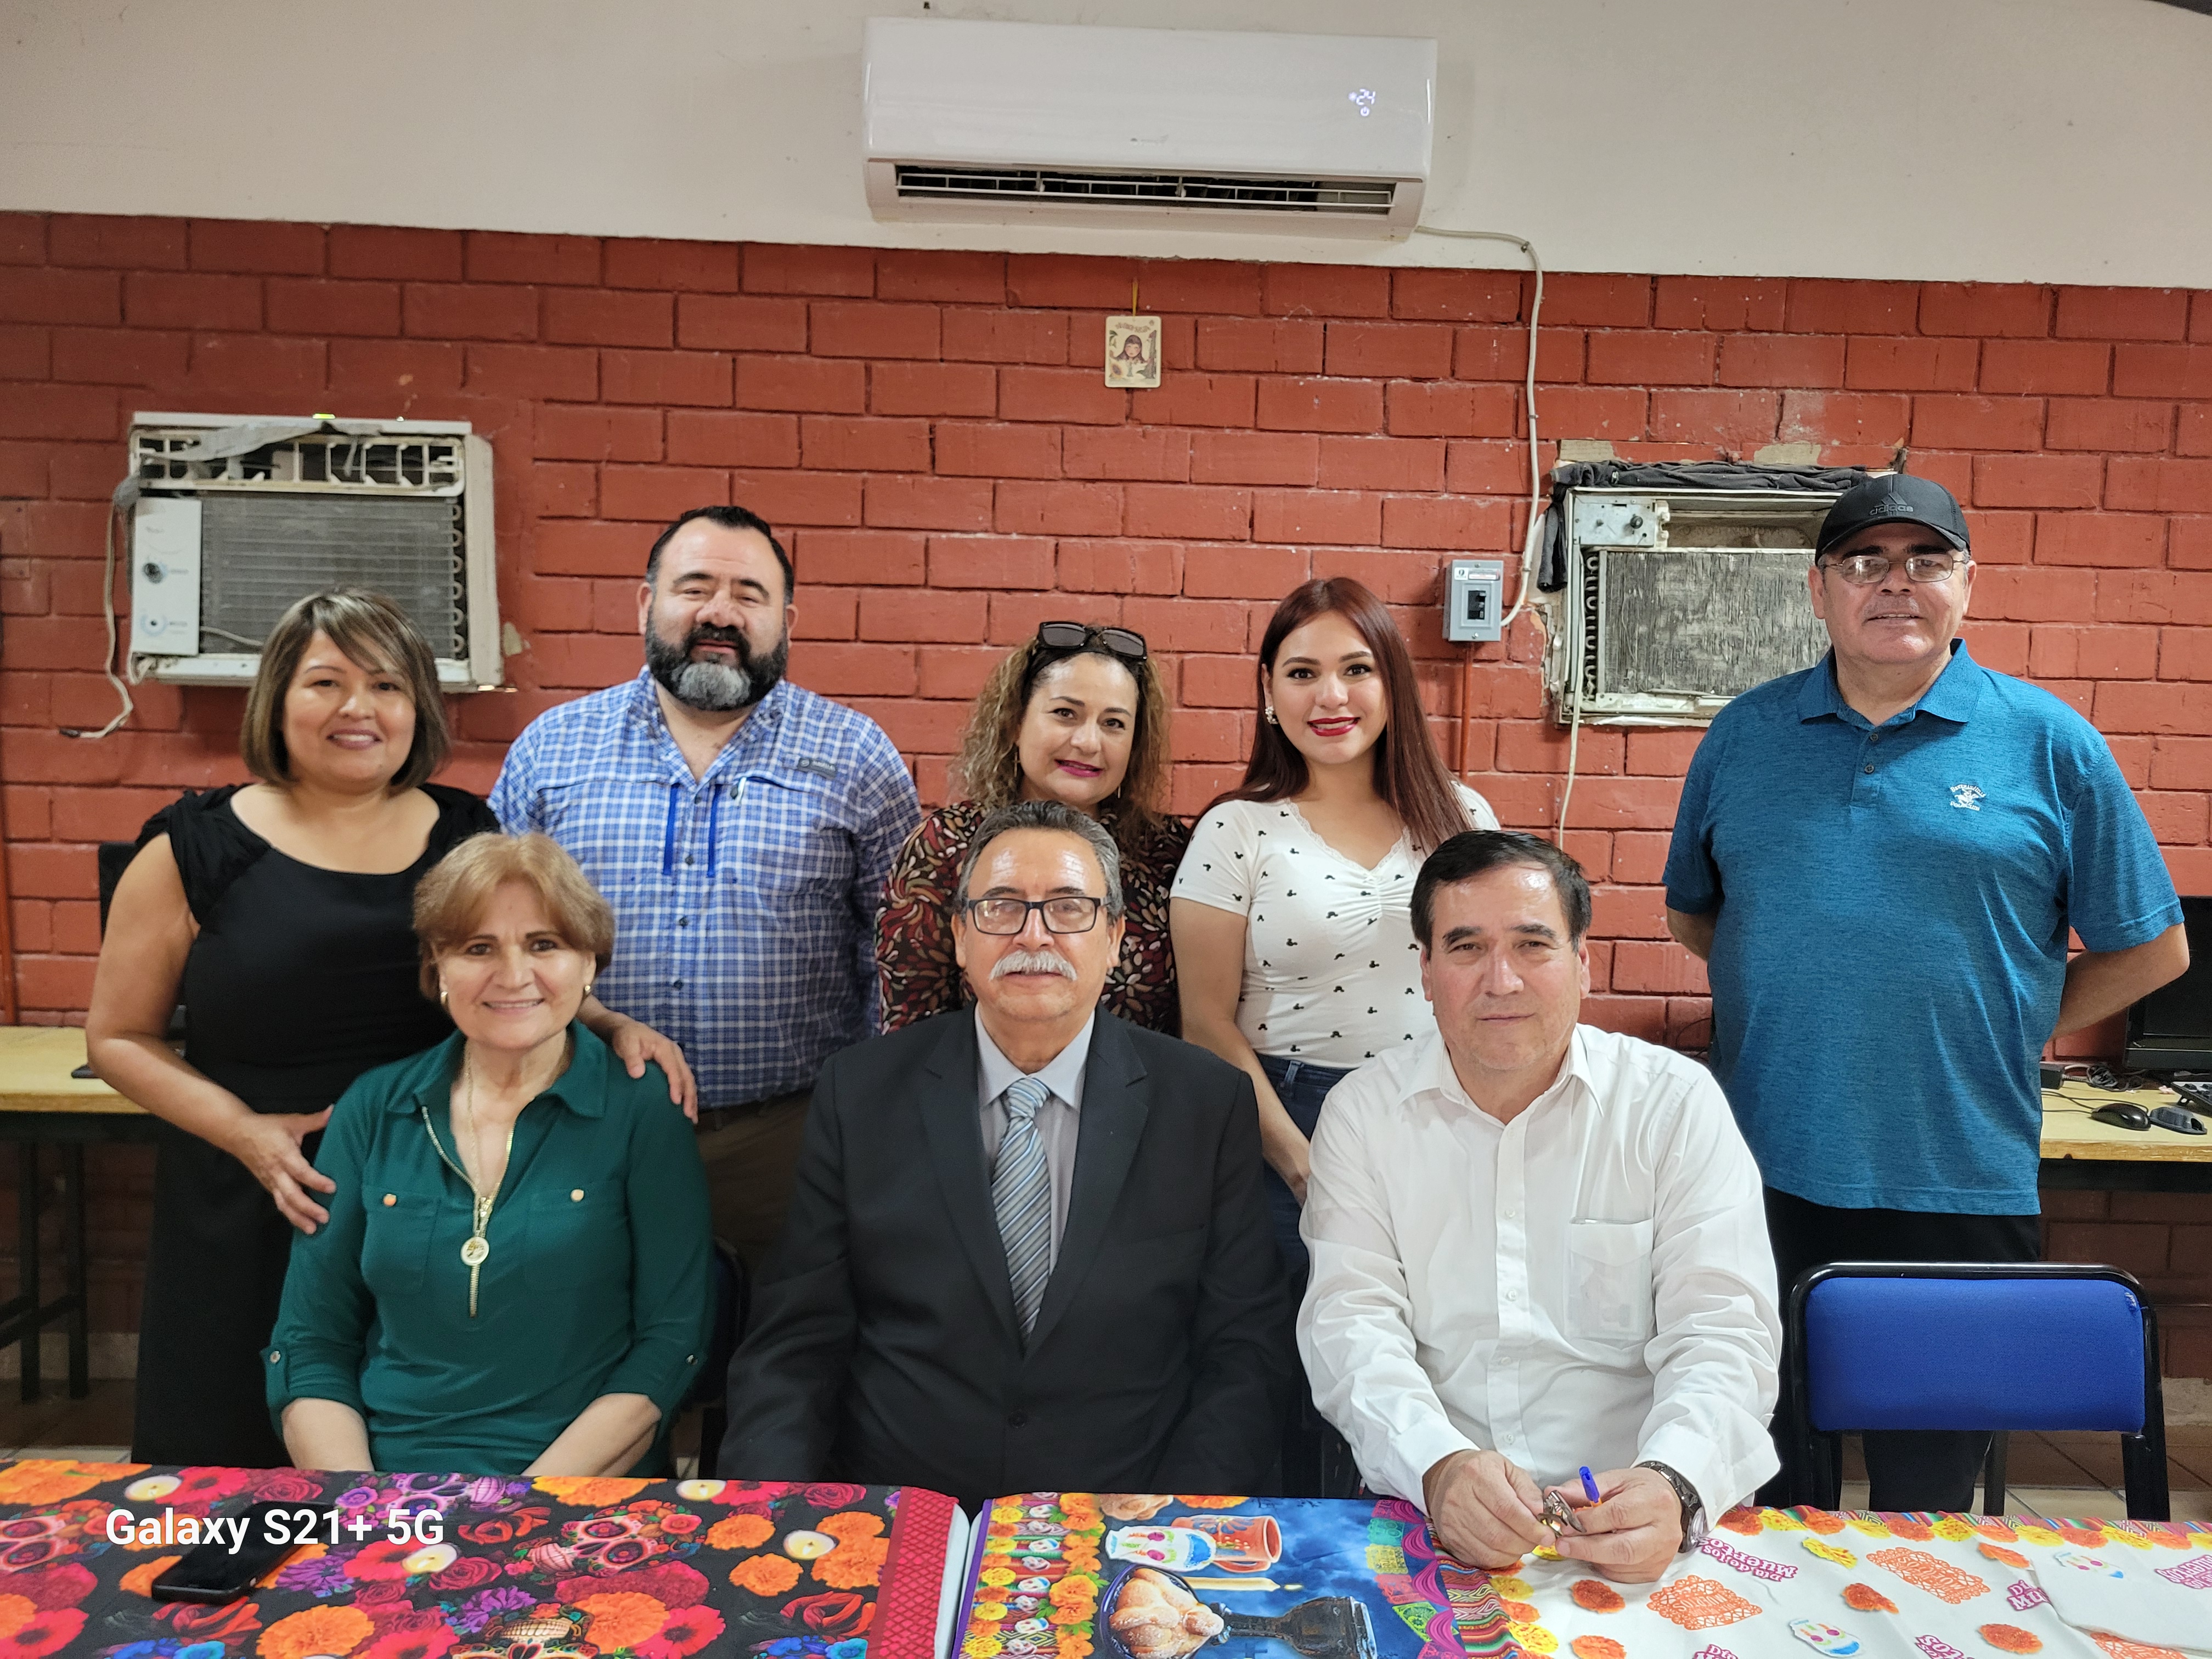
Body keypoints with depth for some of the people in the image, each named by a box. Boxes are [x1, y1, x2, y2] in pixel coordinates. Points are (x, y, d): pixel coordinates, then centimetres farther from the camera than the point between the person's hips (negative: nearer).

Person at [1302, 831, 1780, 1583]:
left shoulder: (1678, 1103, 1)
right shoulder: (1363, 1111, 3)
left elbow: (1721, 1332, -6)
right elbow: (1351, 1319, -5)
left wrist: (1672, 1484, -26)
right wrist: (1439, 1466, -25)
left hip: (1631, 1521, 2)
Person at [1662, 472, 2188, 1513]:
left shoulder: (2050, 744, 1)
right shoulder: (1744, 735, 6)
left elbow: (2151, 949, 6)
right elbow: (1691, 911, 17)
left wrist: (2010, 1030, 2)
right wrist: (1782, 998, 7)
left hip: (1960, 1184, -1)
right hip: (1763, 1175, 2)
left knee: (1929, 1487, 14)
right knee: (1759, 1486, 15)